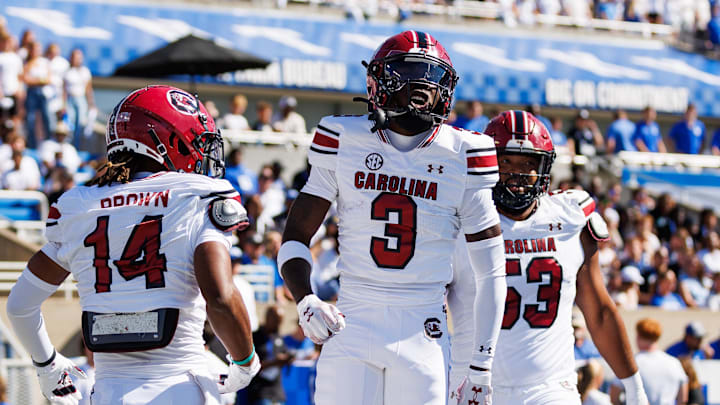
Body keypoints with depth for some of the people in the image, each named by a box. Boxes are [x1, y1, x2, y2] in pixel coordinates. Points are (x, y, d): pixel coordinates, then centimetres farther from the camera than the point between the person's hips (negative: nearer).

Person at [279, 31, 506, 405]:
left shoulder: (462, 156, 1)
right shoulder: (345, 142, 2)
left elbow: (491, 271, 6)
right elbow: (295, 238, 6)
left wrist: (482, 365, 3)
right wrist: (306, 302, -13)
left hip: (422, 334, 0)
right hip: (351, 327, 0)